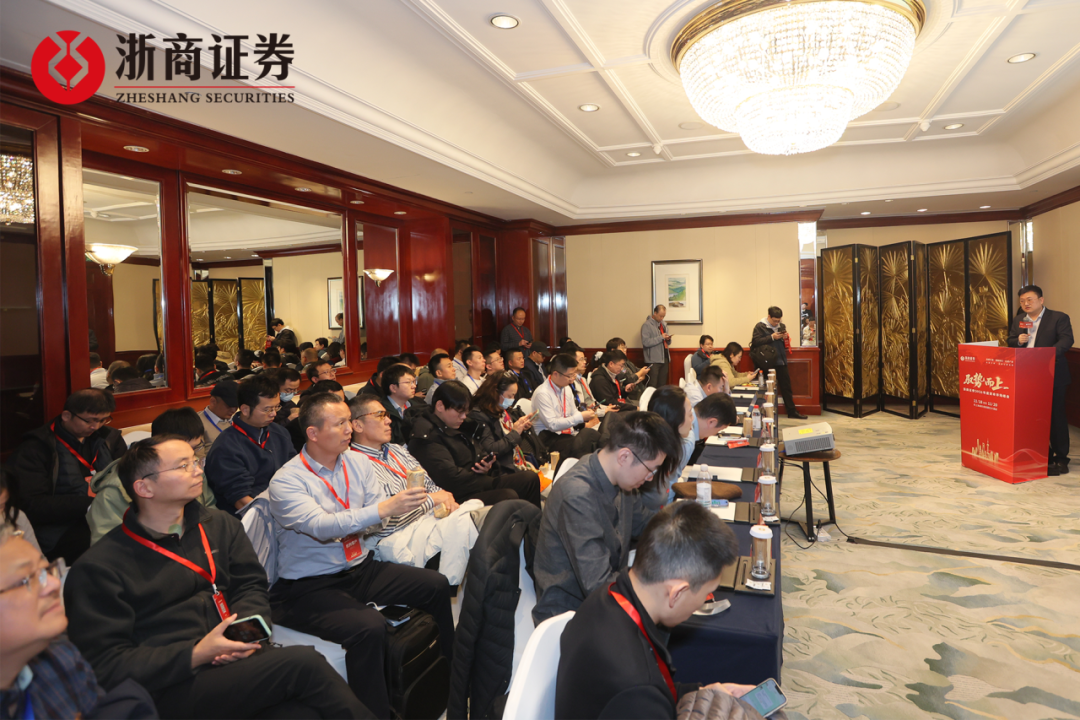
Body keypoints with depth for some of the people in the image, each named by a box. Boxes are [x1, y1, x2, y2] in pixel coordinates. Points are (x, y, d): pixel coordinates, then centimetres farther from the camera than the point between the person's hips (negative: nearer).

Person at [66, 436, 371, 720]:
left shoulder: (219, 526, 12)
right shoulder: (99, 568, -4)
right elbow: (105, 664, -7)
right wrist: (196, 655, -17)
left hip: (238, 660, 4)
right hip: (171, 689, -4)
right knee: (303, 663, -27)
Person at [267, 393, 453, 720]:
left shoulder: (358, 463, 5)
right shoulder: (286, 481, -13)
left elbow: (380, 517, -1)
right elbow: (320, 526, -28)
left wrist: (407, 498, -23)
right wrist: (384, 508, -37)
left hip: (361, 568, 6)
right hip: (310, 586, -6)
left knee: (437, 585, -8)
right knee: (368, 627, -32)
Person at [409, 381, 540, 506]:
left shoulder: (452, 427, 17)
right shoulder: (427, 436, -14)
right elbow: (452, 478, -21)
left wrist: (484, 465, -2)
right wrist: (494, 482, -11)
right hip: (460, 497, -10)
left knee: (531, 479, -1)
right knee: (509, 496, -30)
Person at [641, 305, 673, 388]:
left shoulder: (663, 324, 17)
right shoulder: (647, 325, -6)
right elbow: (646, 342, -18)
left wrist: (668, 339, 0)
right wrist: (661, 337, -17)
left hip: (664, 359, 7)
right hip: (653, 360, -7)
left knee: (662, 384, 9)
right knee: (652, 386, -8)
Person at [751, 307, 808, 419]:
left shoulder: (781, 326, 12)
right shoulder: (760, 326, -7)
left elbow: (784, 343, 21)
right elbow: (756, 342, -17)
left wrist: (785, 337, -2)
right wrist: (772, 337, -21)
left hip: (781, 360, 6)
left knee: (786, 385, 9)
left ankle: (792, 411, 16)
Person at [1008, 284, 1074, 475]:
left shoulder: (1059, 317, -3)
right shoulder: (1018, 320, 13)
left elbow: (1067, 339, -14)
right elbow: (1010, 341, 15)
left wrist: (1053, 350, -32)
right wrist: (1018, 340, -8)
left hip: (1053, 376, -5)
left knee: (1056, 416, -1)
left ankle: (1061, 459, 8)